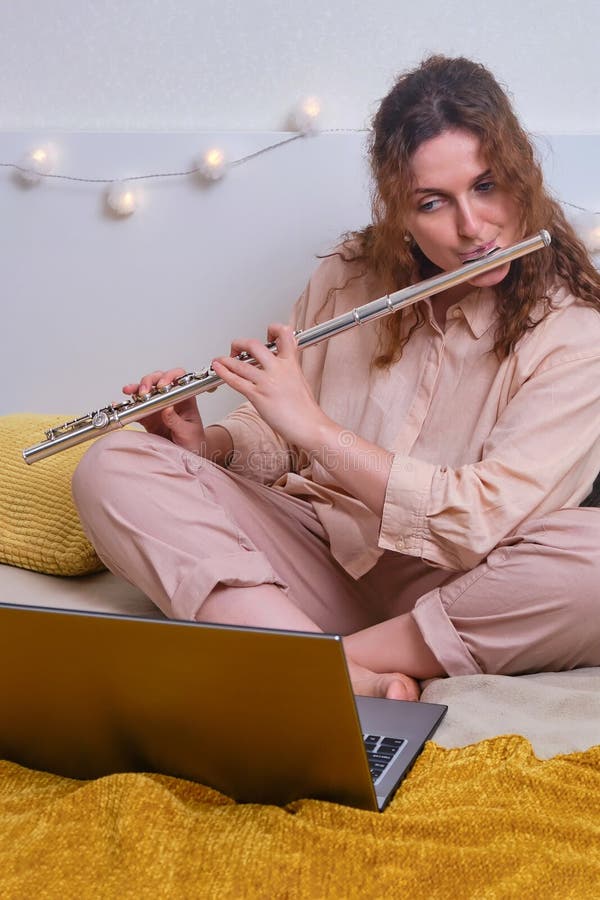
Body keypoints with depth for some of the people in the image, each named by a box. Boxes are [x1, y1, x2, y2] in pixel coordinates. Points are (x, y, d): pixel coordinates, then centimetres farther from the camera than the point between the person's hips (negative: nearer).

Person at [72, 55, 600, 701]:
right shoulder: (349, 277, 1)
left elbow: (478, 521, -21)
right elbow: (279, 441, 12)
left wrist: (315, 429, -23)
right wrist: (206, 443, -9)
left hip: (456, 591, -3)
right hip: (321, 549, 4)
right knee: (113, 469, -16)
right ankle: (354, 680, -31)